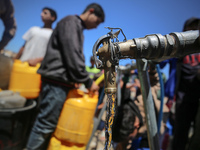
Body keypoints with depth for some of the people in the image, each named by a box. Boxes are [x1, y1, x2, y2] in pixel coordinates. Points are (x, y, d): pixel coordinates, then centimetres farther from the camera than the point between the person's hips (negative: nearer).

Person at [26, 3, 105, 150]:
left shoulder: (78, 28, 23)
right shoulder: (70, 22, -7)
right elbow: (72, 55, -17)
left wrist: (78, 79, 15)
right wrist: (88, 81, -13)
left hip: (62, 82, 9)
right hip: (56, 81, -9)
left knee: (49, 123, 12)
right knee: (46, 123, -5)